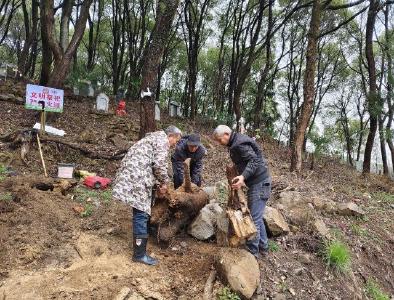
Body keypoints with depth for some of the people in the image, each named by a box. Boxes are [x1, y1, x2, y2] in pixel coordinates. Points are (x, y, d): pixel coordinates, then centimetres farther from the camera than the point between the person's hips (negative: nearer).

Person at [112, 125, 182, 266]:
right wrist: (164, 182, 2)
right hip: (136, 177, -11)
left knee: (141, 210, 23)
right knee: (141, 213, -9)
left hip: (130, 174, 11)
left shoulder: (154, 138, 28)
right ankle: (139, 254, -4)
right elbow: (159, 165, -14)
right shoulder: (162, 140, -3)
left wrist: (158, 184, 19)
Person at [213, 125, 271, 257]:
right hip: (256, 182, 11)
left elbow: (254, 160, -27)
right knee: (257, 217, 18)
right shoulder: (236, 143, 13)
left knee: (254, 218, -5)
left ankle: (252, 251, 5)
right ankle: (263, 246, 30)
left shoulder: (239, 144, -19)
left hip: (259, 182, -11)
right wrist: (241, 178, 15)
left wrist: (243, 177, -38)